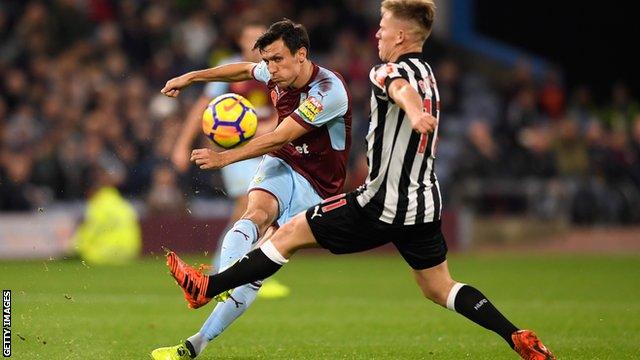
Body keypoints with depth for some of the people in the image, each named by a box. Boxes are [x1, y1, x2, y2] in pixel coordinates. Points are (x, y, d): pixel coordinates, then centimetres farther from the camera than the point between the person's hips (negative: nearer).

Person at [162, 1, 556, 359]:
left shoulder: (393, 72, -16)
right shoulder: (427, 75, 13)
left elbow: (402, 89, -41)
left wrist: (414, 114, -64)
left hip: (384, 205, -8)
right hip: (425, 203, 8)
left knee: (291, 233, 3)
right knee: (439, 288, 16)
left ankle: (207, 288, 9)